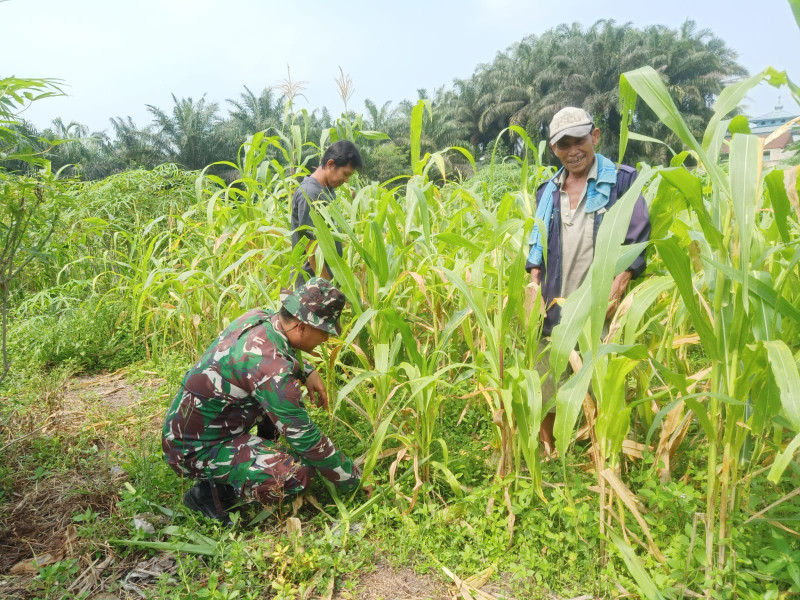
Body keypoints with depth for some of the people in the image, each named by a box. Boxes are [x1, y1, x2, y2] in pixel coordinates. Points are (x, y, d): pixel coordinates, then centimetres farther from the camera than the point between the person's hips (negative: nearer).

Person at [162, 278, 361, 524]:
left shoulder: (257, 318, -5)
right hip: (195, 451, -9)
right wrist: (351, 477, -8)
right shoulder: (270, 368, -31)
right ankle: (211, 492, -3)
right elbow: (305, 438, -22)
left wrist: (307, 372, 5)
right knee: (298, 473, -23)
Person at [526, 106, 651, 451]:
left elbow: (637, 242, -3)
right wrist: (534, 286, 3)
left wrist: (617, 289, -15)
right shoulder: (548, 192, 15)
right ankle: (545, 451, 27)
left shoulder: (621, 181, 2)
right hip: (555, 308, 4)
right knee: (546, 387, 8)